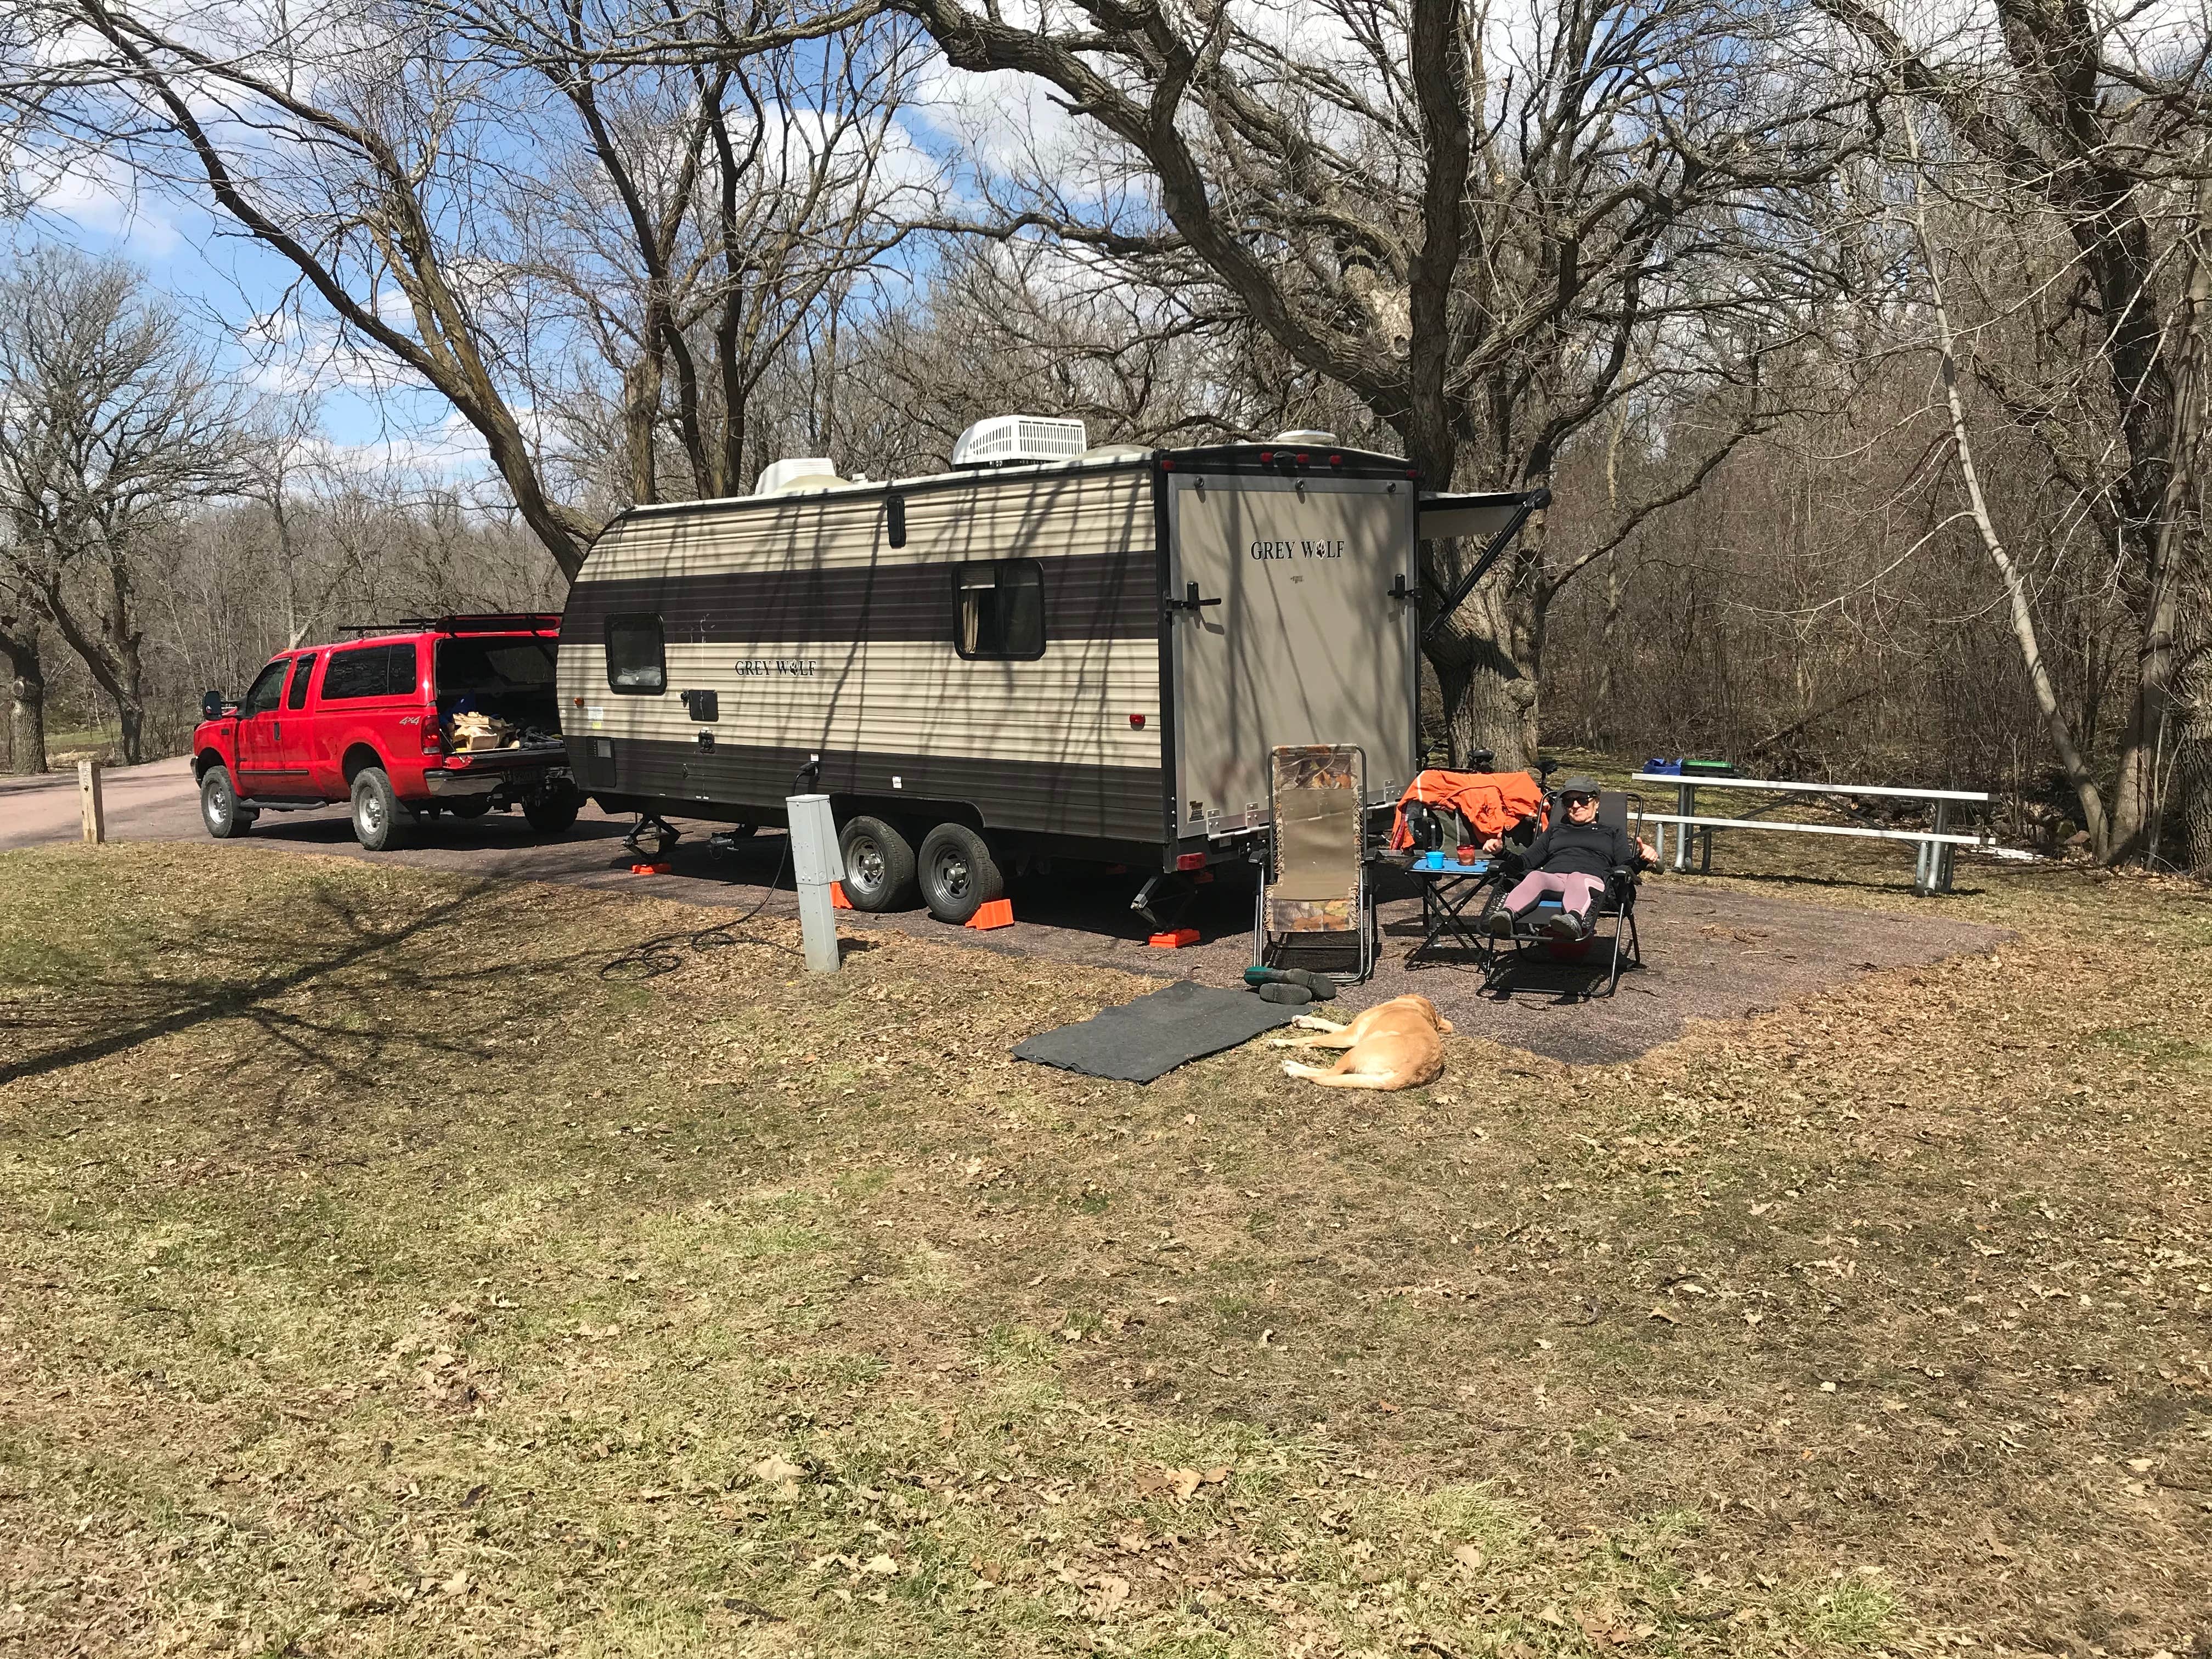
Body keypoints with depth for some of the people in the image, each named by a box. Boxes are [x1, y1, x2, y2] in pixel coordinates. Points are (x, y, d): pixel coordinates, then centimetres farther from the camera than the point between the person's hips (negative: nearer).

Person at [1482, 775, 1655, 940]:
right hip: (1552, 877, 2)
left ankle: (1575, 918, -73)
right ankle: (1507, 914, -66)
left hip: (1591, 879, -2)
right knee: (1535, 876, -36)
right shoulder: (1555, 830, 40)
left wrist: (1642, 857, -8)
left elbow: (1627, 866, 15)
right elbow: (1527, 861, 30)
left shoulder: (1614, 833, 33)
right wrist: (1502, 850, 12)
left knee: (1576, 878, -40)